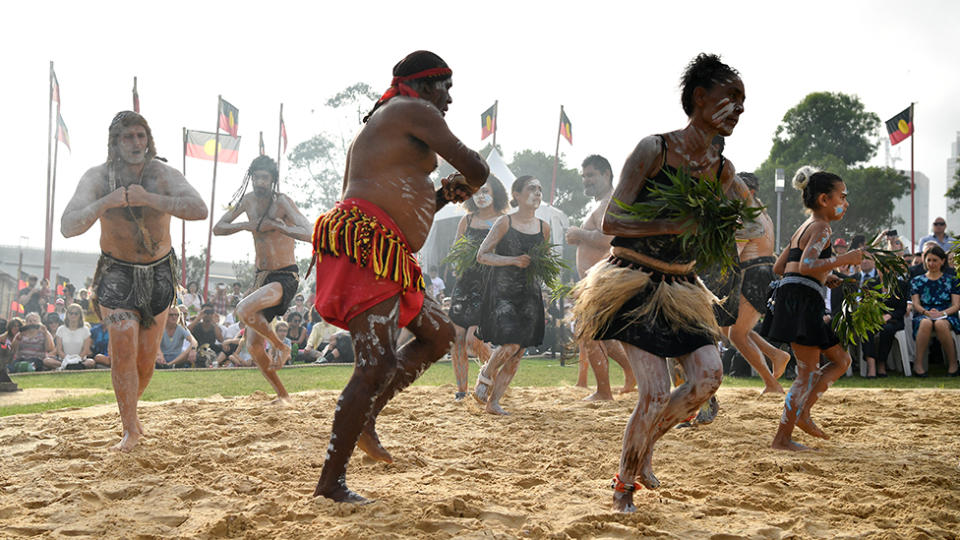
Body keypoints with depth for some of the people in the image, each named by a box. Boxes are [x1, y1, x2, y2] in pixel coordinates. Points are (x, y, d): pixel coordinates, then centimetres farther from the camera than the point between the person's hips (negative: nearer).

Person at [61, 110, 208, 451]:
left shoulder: (164, 175, -16)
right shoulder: (97, 177, -15)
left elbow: (199, 210, -32)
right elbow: (68, 227, -24)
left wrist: (149, 199, -44)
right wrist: (106, 202, -41)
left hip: (159, 273, 1)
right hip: (117, 272, -1)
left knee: (146, 357, 9)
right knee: (123, 350, -14)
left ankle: (129, 410, 36)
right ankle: (130, 429, 0)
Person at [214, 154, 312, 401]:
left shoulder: (282, 202, -13)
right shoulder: (249, 201, 6)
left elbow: (308, 234, -25)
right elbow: (218, 229, 10)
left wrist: (276, 225, -30)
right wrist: (245, 225, -7)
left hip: (286, 277, -7)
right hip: (262, 276, 7)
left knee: (245, 309, -33)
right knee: (254, 346, 4)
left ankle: (281, 347, -7)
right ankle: (282, 395, 20)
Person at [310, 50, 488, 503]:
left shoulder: (379, 126, 30)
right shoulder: (414, 111, 0)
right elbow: (475, 168, -4)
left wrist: (440, 198, 19)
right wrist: (469, 186, 19)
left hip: (385, 258, 11)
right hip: (366, 245, -11)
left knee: (439, 334, 17)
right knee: (377, 366, -15)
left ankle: (364, 416, 13)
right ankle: (331, 481, -10)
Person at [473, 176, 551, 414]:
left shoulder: (544, 227, 10)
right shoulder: (504, 223, -4)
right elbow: (482, 255, -5)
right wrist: (513, 260, -15)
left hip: (529, 294, 5)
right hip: (502, 292, -5)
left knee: (518, 353, 1)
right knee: (510, 344, -17)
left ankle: (493, 401, 11)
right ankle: (485, 375, 13)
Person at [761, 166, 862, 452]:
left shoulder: (804, 228, 21)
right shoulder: (821, 227, -8)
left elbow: (778, 267, 24)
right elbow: (806, 264, -25)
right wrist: (845, 259, -18)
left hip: (793, 300, 10)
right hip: (802, 302, -10)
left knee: (841, 360, 17)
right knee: (808, 373, -4)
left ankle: (802, 413, 13)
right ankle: (782, 439, 0)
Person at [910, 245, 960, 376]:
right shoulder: (917, 281, 18)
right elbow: (916, 304, 7)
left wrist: (942, 313, -15)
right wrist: (927, 312, -15)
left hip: (947, 317, -1)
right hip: (922, 315, 1)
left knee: (940, 324, -40)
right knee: (926, 323, -39)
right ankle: (918, 364, -38)